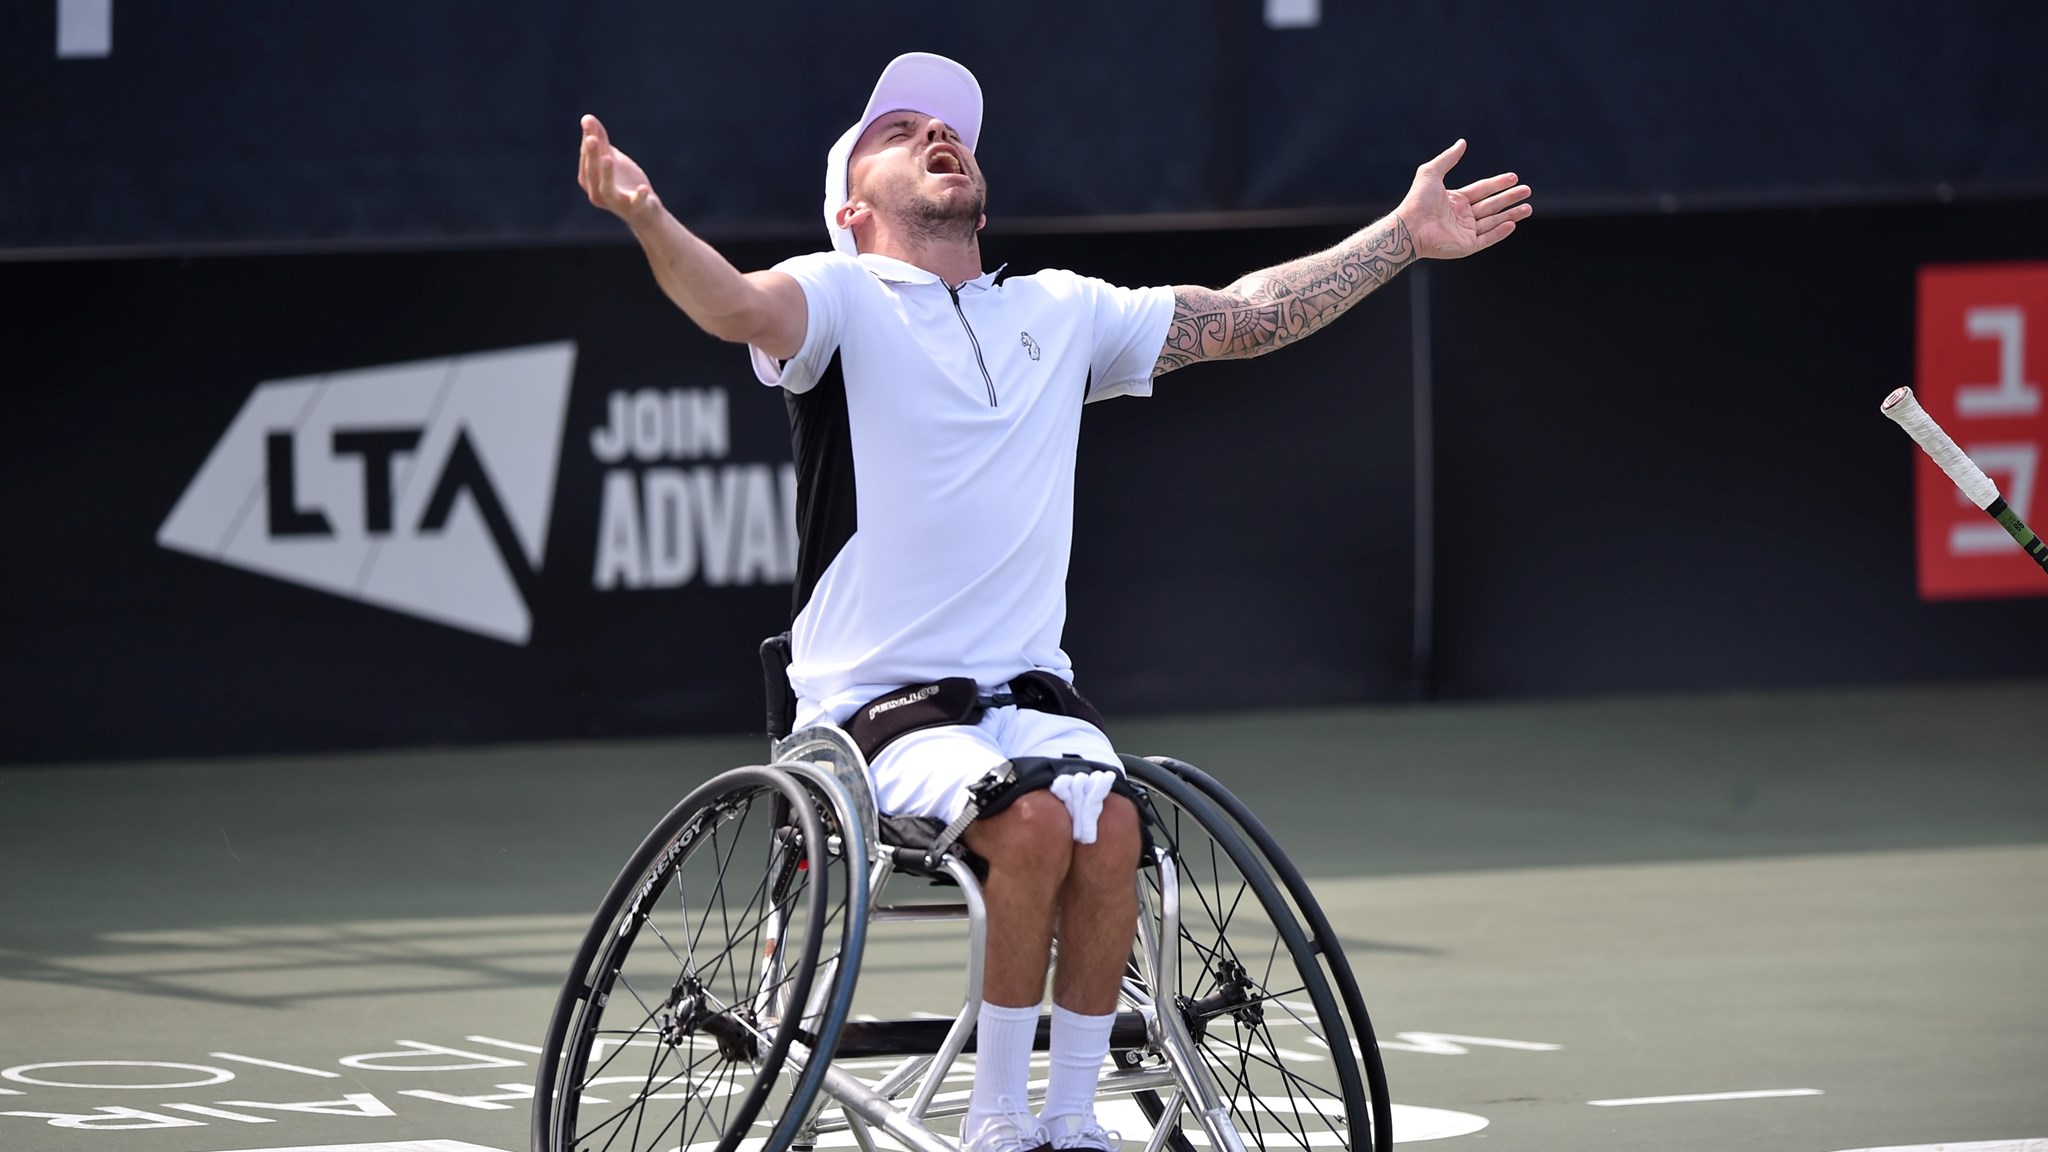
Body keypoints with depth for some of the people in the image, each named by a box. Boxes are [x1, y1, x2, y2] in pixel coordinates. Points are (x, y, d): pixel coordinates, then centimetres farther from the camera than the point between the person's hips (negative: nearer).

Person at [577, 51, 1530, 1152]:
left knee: (1109, 824, -26)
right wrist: (648, 219, -44)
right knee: (1036, 818, -31)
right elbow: (740, 307, -24)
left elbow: (1244, 318, 25)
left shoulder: (1059, 312, 16)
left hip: (1030, 688, 4)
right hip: (880, 699, -4)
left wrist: (1407, 235, 26)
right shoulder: (839, 296, -1)